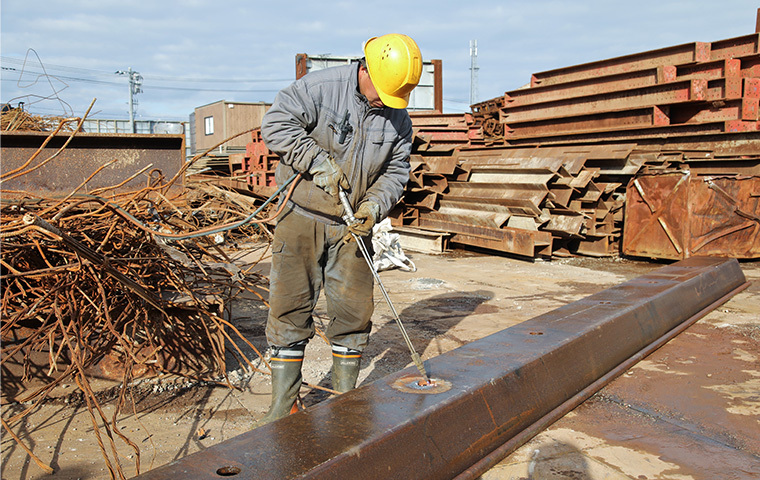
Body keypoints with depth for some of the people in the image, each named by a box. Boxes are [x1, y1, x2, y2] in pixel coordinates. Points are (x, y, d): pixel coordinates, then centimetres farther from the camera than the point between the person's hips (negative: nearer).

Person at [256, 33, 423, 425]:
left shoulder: (398, 119, 4)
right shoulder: (319, 87, -11)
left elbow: (396, 172, 6)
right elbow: (276, 123, -16)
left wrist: (374, 205, -12)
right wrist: (319, 162, -21)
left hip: (353, 224, 4)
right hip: (302, 216, -4)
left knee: (354, 310, 6)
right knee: (290, 307, -3)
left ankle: (346, 399, 23)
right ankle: (282, 405, 9)